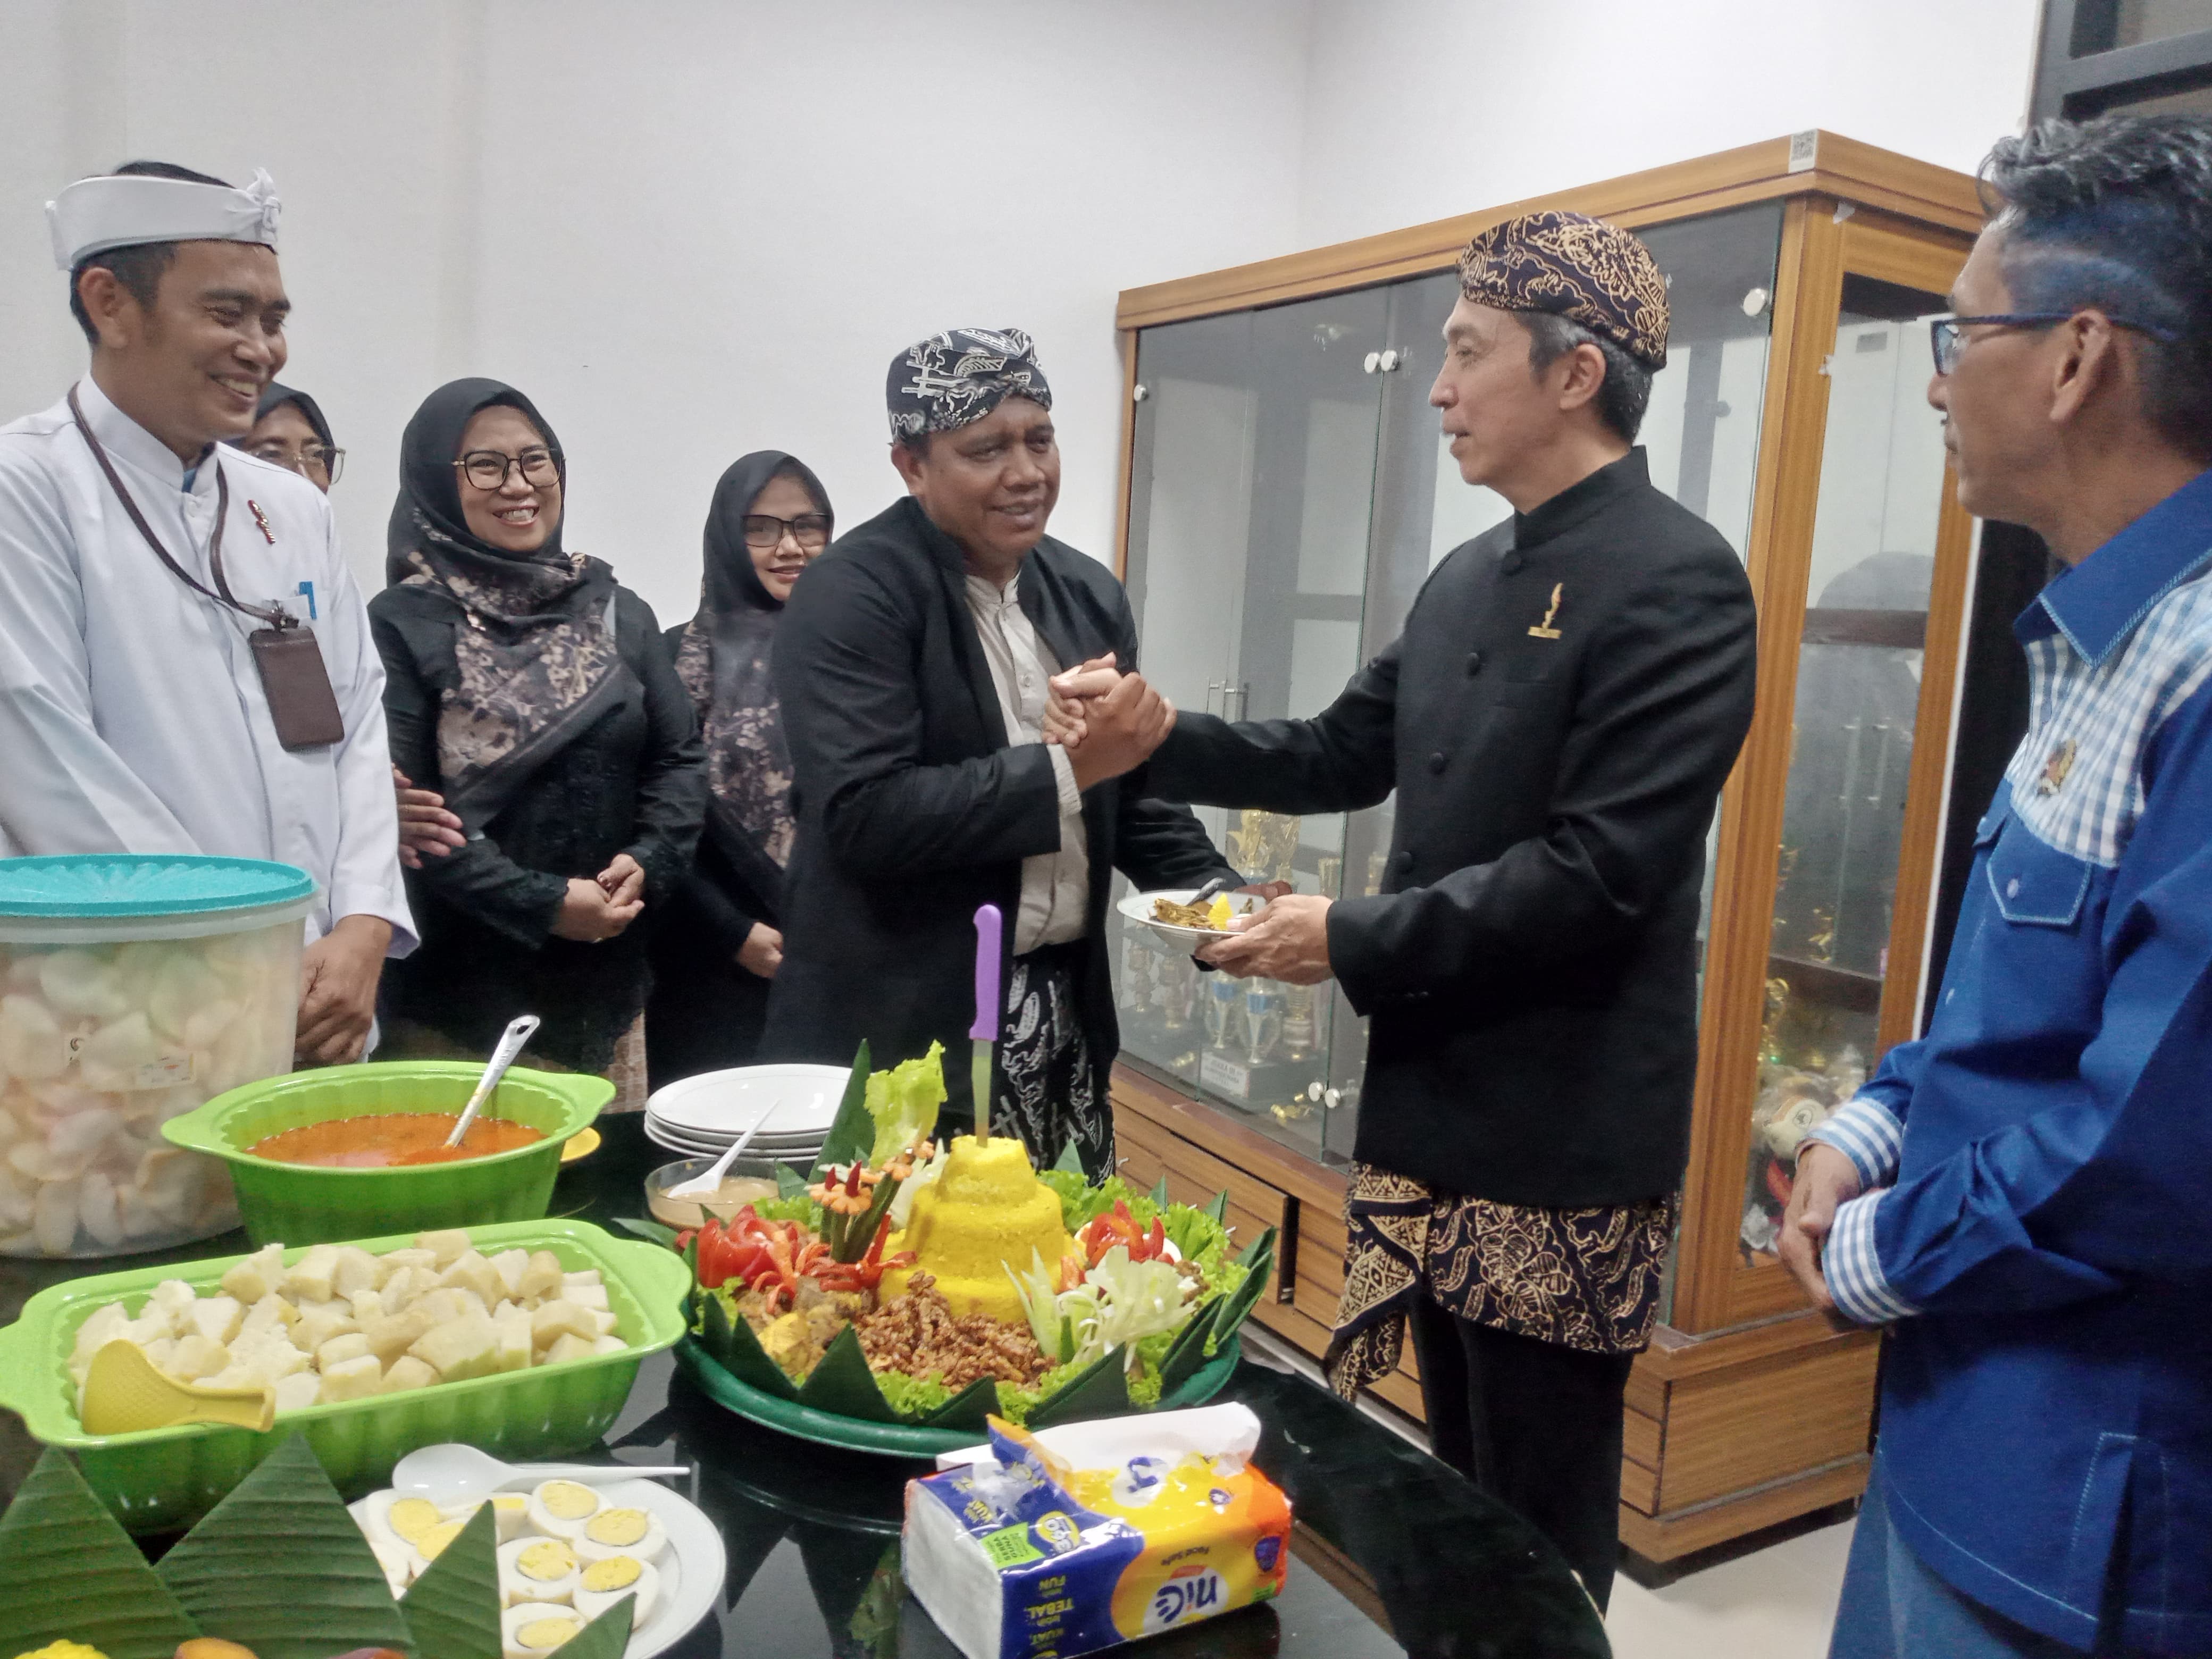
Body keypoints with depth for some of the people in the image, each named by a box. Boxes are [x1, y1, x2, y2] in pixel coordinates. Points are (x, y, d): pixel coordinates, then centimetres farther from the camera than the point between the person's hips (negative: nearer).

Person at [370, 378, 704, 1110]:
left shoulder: (617, 613, 10)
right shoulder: (403, 625, -5)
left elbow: (679, 758, 8)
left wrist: (647, 863, -9)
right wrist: (542, 903, -16)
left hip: (609, 981, 4)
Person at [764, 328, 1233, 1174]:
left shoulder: (1090, 592, 9)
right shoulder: (854, 593, -12)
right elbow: (864, 816, -22)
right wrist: (1065, 767, -21)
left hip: (1065, 1018, 6)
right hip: (903, 1031, -6)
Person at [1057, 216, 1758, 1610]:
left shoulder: (1673, 580, -15)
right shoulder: (1471, 575, 11)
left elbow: (1595, 875, -22)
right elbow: (1349, 756, 17)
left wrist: (1352, 940, -16)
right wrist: (1163, 744, 5)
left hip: (1561, 1141, -8)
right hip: (1434, 1106, 8)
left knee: (1542, 1534, 9)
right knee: (1458, 1500, 22)